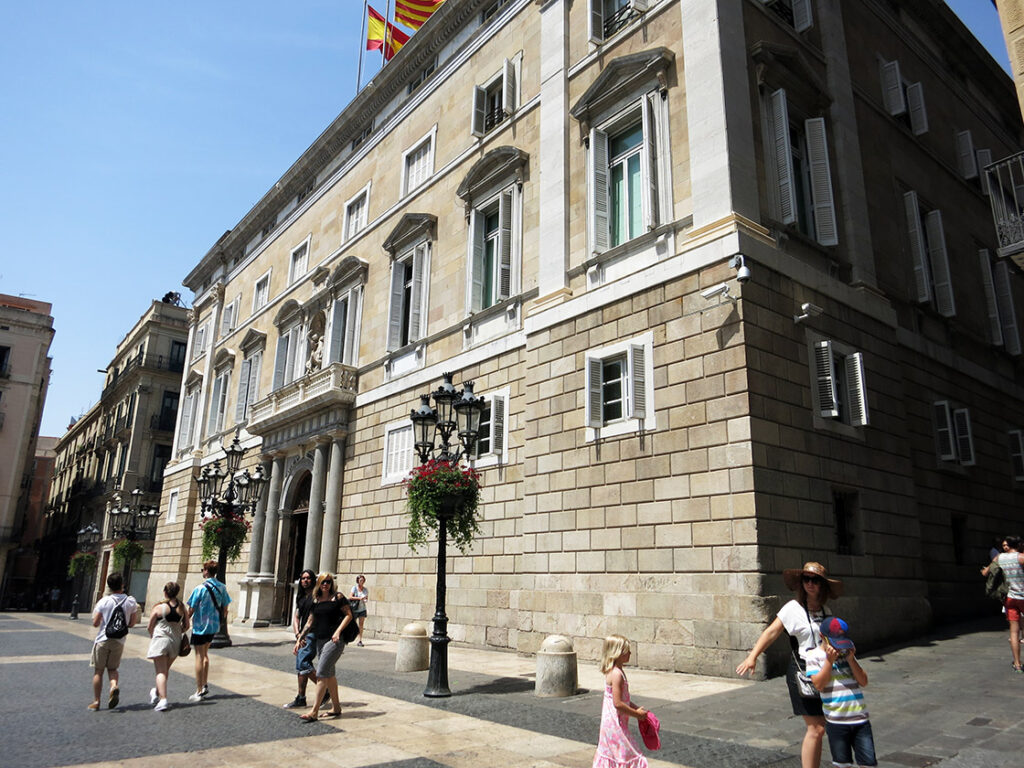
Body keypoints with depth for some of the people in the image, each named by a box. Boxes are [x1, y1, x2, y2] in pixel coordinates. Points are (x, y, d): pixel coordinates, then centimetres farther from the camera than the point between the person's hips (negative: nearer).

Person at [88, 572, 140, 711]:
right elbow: (132, 623, 2)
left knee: (98, 670, 10)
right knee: (112, 668, 16)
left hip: (103, 639, -2)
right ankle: (114, 686, -13)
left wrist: (94, 612, 15)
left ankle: (96, 701, 12)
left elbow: (95, 623, -3)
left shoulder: (104, 601, -6)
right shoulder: (131, 601, -1)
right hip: (119, 640, 2)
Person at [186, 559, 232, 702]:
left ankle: (199, 692, 6)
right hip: (214, 626, 6)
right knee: (204, 654, 23)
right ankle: (205, 686, 25)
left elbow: (191, 610, -13)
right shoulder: (222, 587, 1)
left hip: (200, 626, -6)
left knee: (199, 657, 2)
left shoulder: (200, 589, -17)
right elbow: (225, 609, 6)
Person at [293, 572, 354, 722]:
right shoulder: (316, 601, 12)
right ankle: (336, 707, 23)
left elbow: (349, 615, -6)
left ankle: (314, 712, -10)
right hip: (320, 640, 6)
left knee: (321, 674, -11)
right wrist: (299, 639, 12)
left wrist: (338, 631, -16)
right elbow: (309, 622, 16)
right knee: (329, 674, 12)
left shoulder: (337, 597, -4)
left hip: (335, 641, -6)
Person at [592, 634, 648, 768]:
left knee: (609, 755, 18)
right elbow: (618, 703, -25)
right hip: (616, 724, -10)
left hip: (609, 721, 10)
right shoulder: (617, 674, -22)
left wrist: (637, 709, 9)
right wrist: (636, 714, -14)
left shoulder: (613, 672, 9)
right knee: (628, 756, -1)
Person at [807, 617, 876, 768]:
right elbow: (819, 684, -14)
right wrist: (830, 660, -17)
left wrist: (851, 659, -7)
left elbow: (864, 682, 4)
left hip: (860, 719, 3)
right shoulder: (814, 656, -4)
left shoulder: (847, 653, 10)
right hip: (836, 721, -3)